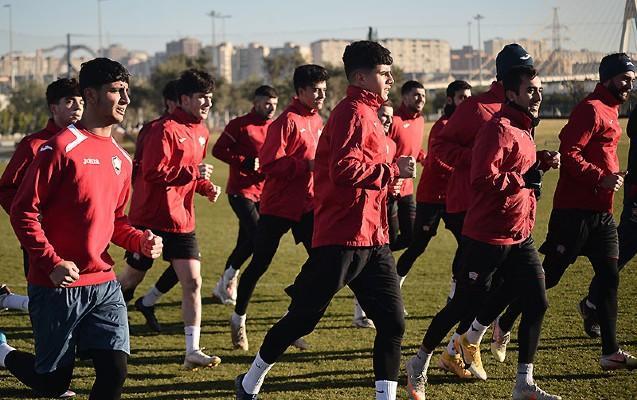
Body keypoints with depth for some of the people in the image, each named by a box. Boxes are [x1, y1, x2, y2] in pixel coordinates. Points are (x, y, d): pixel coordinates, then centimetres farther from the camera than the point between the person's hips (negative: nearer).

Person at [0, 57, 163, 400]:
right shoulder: (62, 147, -12)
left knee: (115, 371, -6)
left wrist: (139, 240, 3)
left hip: (104, 285, 6)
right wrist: (53, 263, -20)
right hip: (57, 286, -6)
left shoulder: (121, 159, 11)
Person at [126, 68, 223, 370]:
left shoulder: (201, 131, 12)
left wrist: (207, 186, 7)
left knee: (192, 282, -2)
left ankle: (192, 351, -2)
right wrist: (192, 172, -23)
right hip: (151, 218, -7)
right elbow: (152, 172, -22)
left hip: (182, 220, 7)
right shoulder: (165, 130, -15)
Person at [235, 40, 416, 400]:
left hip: (374, 240, 9)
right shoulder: (353, 113, -13)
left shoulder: (368, 114, 18)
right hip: (343, 238, -9)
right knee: (302, 318, 3)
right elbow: (344, 169, -25)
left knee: (393, 322, 2)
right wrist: (393, 170, -17)